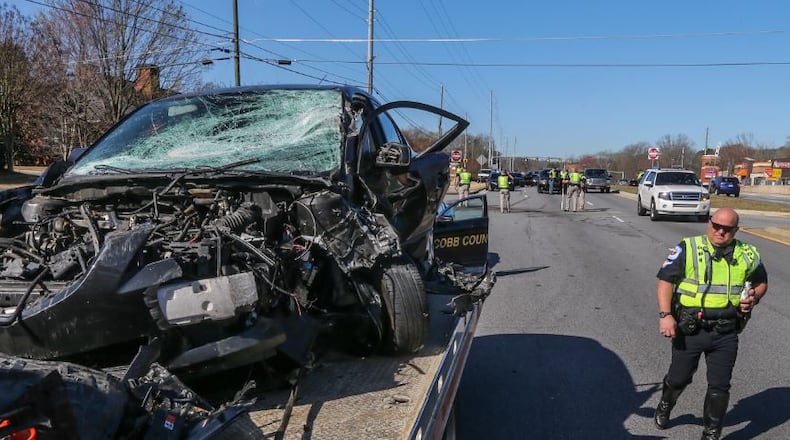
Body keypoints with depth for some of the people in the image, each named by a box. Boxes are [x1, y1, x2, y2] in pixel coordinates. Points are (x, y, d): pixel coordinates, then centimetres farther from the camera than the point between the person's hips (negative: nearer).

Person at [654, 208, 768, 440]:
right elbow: (665, 280, -10)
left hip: (727, 333, 2)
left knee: (720, 386, 7)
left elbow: (762, 282, 20)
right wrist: (665, 315, -19)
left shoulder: (748, 255, 3)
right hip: (690, 330, -2)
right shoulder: (688, 248, -8)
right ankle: (664, 407, 43)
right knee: (679, 377, 12)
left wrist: (754, 297, -3)